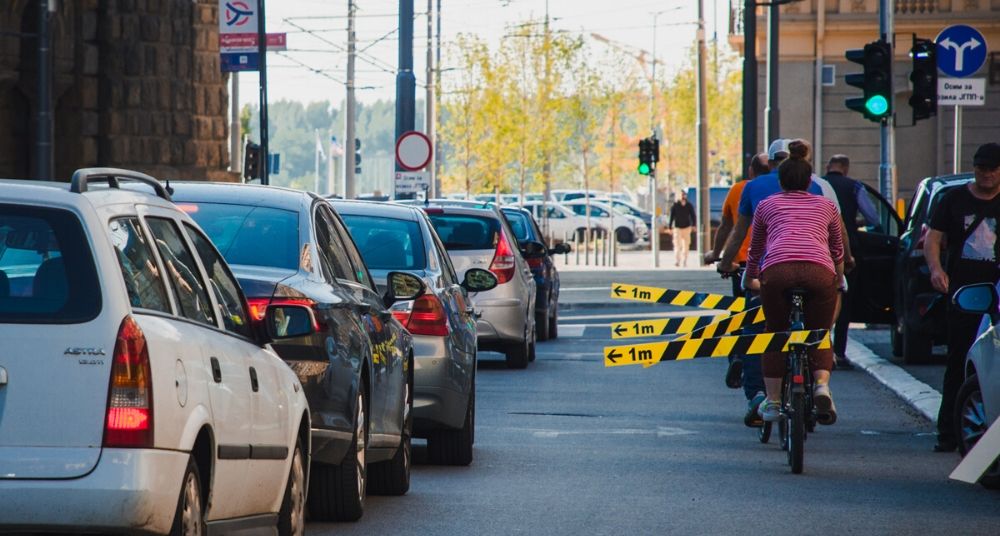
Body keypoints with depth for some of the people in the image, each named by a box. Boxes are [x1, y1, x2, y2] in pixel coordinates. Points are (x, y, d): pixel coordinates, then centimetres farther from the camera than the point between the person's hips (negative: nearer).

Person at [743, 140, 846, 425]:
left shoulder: (767, 205, 28)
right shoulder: (826, 206, 30)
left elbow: (755, 249, 39)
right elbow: (838, 251, 39)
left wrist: (750, 279, 56)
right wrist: (838, 281, 56)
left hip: (777, 269, -1)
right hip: (819, 271, 1)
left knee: (775, 334, 17)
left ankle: (772, 401, 13)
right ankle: (822, 385, -11)